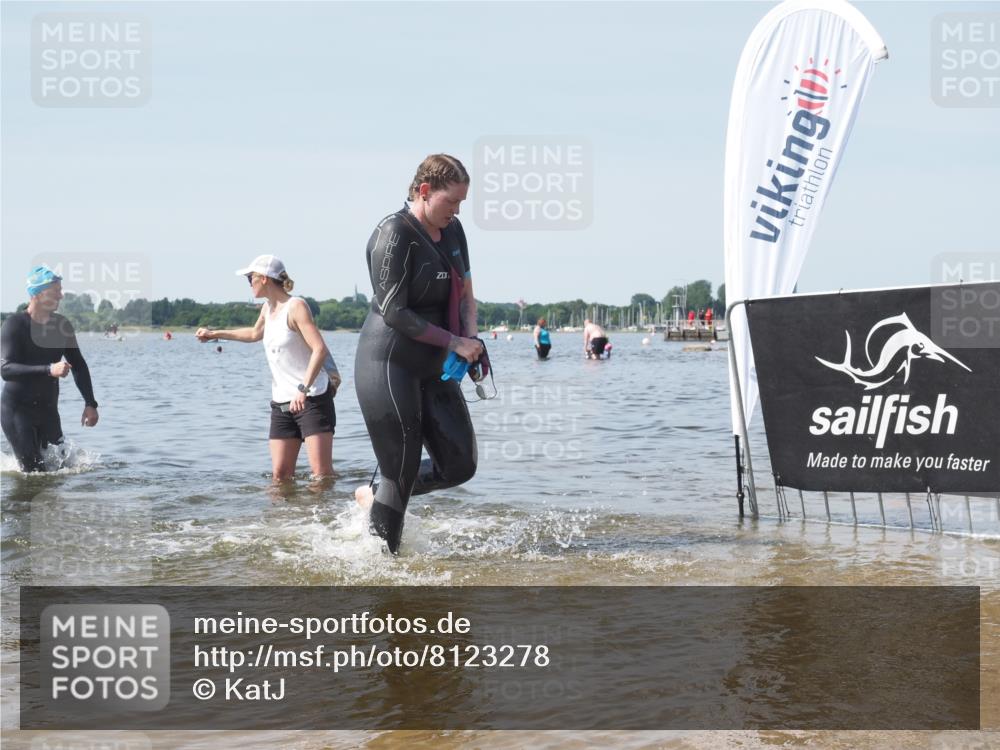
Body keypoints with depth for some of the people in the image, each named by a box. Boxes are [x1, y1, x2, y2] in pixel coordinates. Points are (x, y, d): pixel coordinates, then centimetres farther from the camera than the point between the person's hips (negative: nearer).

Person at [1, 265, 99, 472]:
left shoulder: (62, 325, 5)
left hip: (48, 409, 6)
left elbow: (78, 365, 15)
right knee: (35, 472, -14)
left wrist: (90, 404, 6)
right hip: (17, 409, -6)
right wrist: (48, 370, -36)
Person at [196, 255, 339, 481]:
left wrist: (303, 389, -31)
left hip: (313, 398, -8)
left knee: (322, 471, -13)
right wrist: (216, 333, 42)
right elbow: (255, 334, 38)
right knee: (280, 473, 0)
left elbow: (320, 349, -23)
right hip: (281, 403, 8)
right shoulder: (267, 308, 13)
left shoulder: (296, 306, -11)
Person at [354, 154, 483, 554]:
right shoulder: (394, 234, -17)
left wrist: (472, 338, -3)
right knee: (401, 473, -5)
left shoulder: (452, 231, 8)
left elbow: (464, 294, 16)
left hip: (433, 367, 8)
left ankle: (375, 495, 25)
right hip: (389, 364, -8)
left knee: (460, 465, 6)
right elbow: (393, 312, -19)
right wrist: (454, 342, -16)